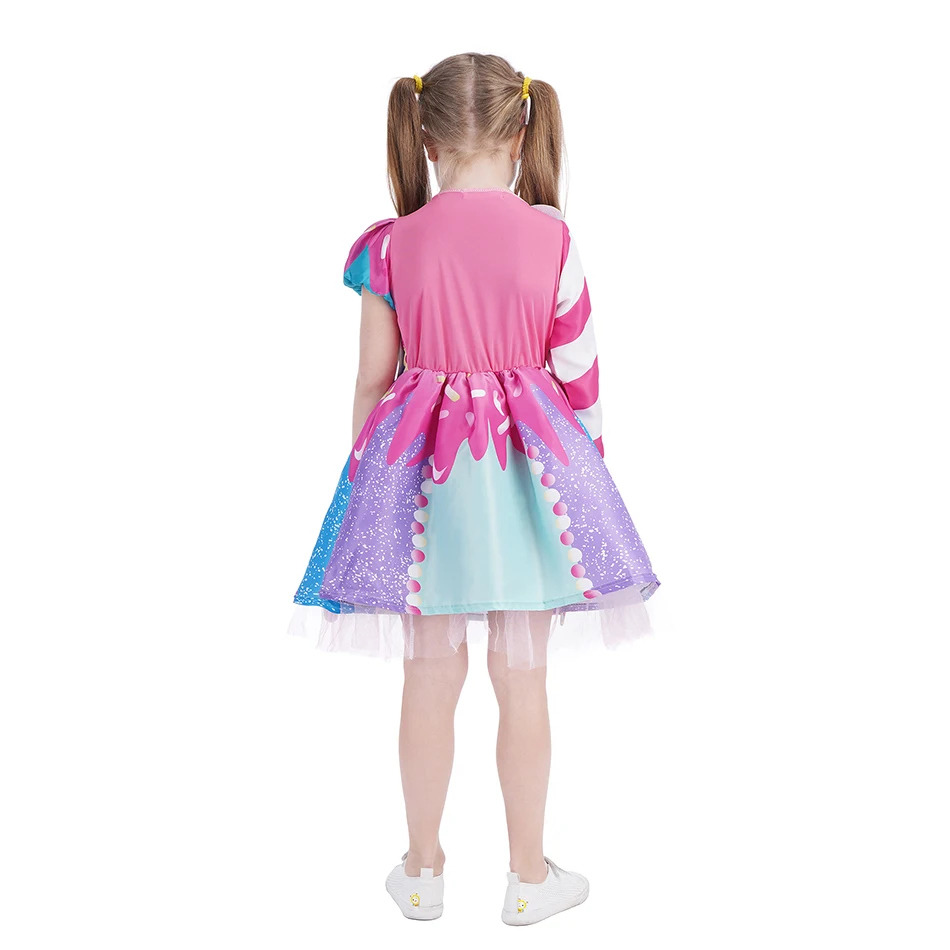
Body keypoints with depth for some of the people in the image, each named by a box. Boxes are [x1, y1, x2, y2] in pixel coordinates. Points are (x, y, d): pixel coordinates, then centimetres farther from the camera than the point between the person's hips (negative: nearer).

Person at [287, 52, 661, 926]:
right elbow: (578, 372, -1)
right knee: (523, 683, 11)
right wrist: (584, 459, 16)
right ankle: (529, 876, 27)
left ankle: (423, 869, 30)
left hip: (421, 470, 1)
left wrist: (368, 474, 14)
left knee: (430, 680, 13)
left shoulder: (391, 244, -4)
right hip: (528, 466, 0)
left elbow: (372, 381, 0)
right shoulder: (550, 235, -6)